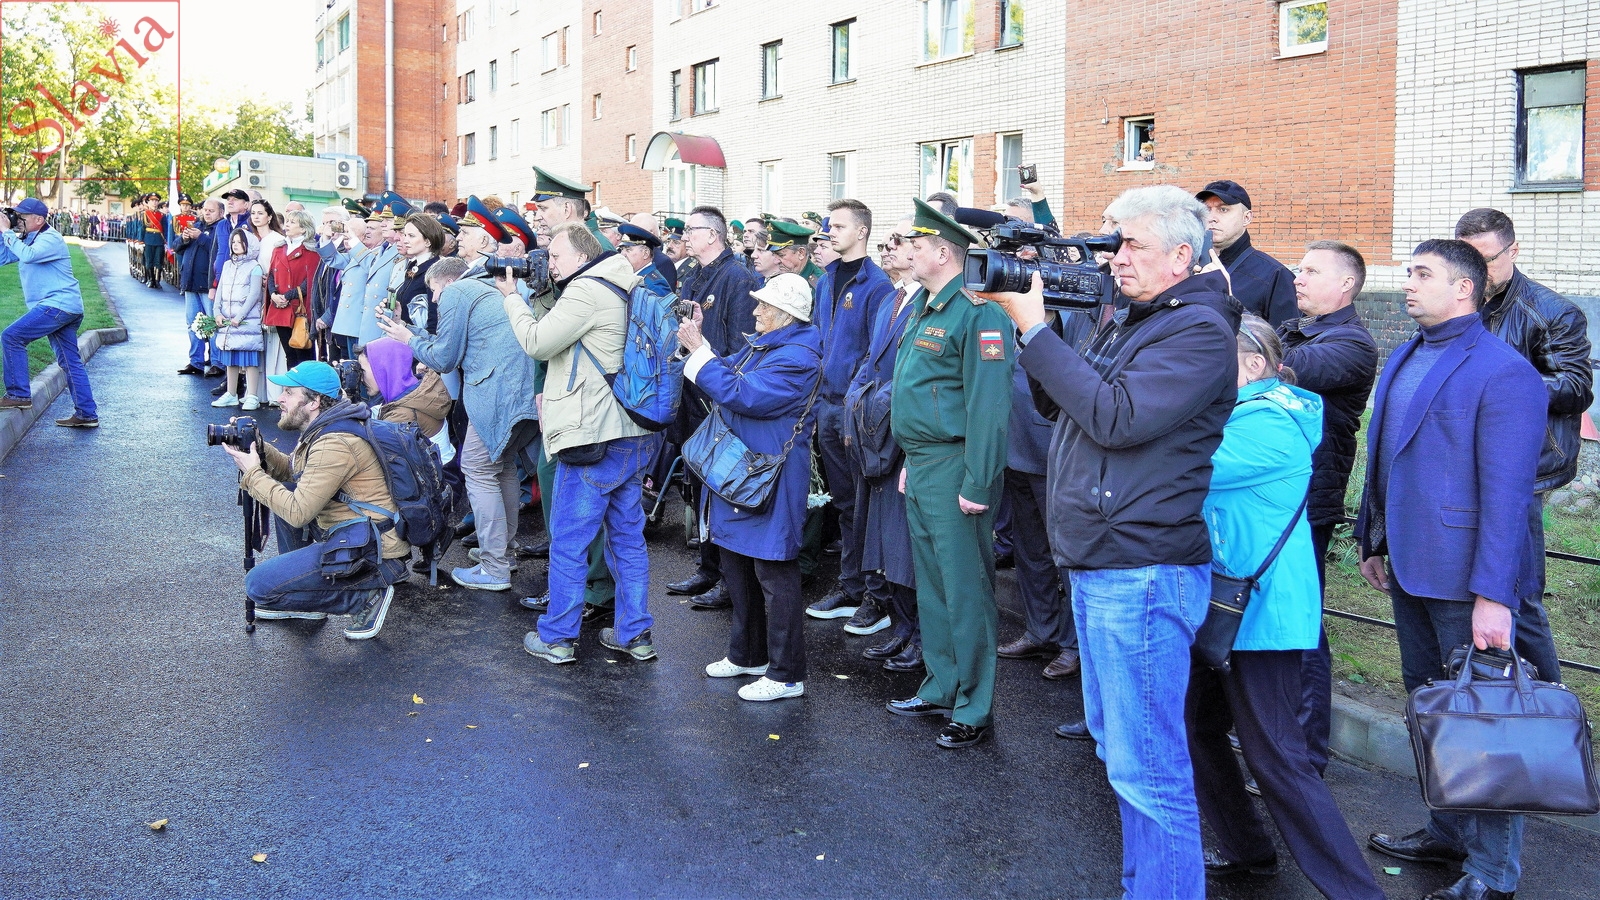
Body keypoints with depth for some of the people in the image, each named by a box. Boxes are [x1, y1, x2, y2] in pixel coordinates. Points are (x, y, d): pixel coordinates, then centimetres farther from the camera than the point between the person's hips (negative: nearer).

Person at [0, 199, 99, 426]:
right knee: (70, 362, 8)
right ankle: (86, 414, 10)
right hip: (62, 307, 10)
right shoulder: (27, 240, 18)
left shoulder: (50, 238, -10)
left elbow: (28, 255, -28)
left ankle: (19, 395, -9)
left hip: (58, 303, -10)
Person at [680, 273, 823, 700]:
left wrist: (698, 351, -20)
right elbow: (728, 372, 17)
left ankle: (786, 674, 8)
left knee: (774, 575, -3)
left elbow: (740, 394, -26)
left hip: (771, 480, -10)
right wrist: (700, 341, 3)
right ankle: (748, 654, 34)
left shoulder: (798, 358, -20)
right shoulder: (760, 343, 12)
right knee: (738, 565, 19)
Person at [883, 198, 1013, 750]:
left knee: (965, 591, -1)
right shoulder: (925, 306, 14)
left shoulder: (976, 311, -17)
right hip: (920, 466, 10)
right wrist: (910, 460, 19)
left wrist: (977, 485, -22)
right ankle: (941, 688, 30)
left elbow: (988, 404, -22)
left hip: (953, 468, -10)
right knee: (931, 585, 17)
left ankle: (973, 709, 11)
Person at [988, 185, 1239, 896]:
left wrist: (1035, 329, -18)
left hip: (1140, 574, -10)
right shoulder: (1124, 322, 16)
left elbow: (1115, 418, -23)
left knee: (1146, 766, -4)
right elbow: (1058, 403, 18)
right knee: (1117, 742, 20)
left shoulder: (1199, 331, -13)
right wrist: (1031, 323, 3)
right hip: (1095, 566, 10)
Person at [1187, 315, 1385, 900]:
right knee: (1199, 729, 17)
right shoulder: (1244, 412, 14)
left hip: (1262, 608, -10)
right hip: (1225, 604, 10)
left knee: (1274, 757, -7)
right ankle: (1246, 851, 31)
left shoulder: (1268, 422, -18)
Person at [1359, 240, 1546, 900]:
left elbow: (1506, 493, -20)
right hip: (1409, 568, 8)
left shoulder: (1503, 372, -15)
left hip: (1465, 580, -8)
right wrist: (1373, 542, 15)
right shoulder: (1403, 359, 10)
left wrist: (1493, 595, -22)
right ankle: (1448, 833, 37)